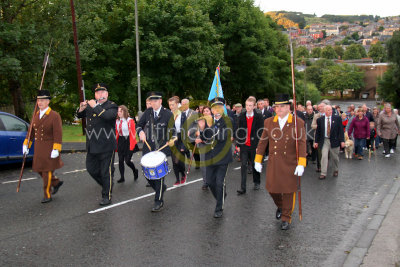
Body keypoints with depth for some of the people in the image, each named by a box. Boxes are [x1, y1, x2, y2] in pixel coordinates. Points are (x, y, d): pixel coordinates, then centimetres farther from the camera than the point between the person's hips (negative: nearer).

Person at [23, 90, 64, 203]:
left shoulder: (55, 116, -13)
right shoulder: (36, 115, 8)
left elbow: (58, 134, -17)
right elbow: (31, 131, 13)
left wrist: (56, 150, -22)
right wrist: (26, 145, 9)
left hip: (50, 149, -7)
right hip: (38, 149, 7)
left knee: (47, 171, -1)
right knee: (39, 169, 12)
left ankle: (47, 195, 12)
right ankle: (56, 182, 33)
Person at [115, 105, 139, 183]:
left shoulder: (130, 120, -10)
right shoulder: (117, 121, 7)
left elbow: (133, 133, -11)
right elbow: (116, 133, 13)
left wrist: (131, 147, -16)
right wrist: (116, 144, 10)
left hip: (128, 141, -5)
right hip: (120, 141, 5)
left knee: (127, 160, -7)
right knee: (120, 160, 4)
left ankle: (135, 171, 23)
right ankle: (122, 177, 16)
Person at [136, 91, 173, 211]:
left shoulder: (168, 114, -3)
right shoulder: (147, 112, 7)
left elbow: (173, 130, -2)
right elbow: (139, 125, 13)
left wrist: (172, 140, -21)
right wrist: (141, 131, -9)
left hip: (162, 148, -4)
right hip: (148, 148, 4)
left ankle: (159, 202, 8)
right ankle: (161, 188, 35)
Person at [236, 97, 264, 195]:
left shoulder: (259, 117, -4)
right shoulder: (242, 116, 4)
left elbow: (261, 132, -5)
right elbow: (239, 131, 6)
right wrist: (238, 144, 3)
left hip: (254, 145, -2)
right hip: (244, 145, 2)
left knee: (254, 165, 13)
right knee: (243, 166, -1)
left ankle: (256, 182, 34)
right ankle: (243, 187, 1)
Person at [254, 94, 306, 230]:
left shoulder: (298, 123, -7)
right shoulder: (269, 122, 3)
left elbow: (301, 144, -11)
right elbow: (262, 142, 5)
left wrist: (301, 164, -18)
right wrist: (257, 161, 4)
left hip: (290, 164, -3)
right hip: (273, 163, 3)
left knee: (288, 191, 5)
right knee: (272, 188, 9)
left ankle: (286, 218, 24)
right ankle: (280, 206, 41)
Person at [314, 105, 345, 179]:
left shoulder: (337, 118, -1)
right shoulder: (320, 119, 1)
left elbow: (341, 130, 0)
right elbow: (317, 131, 6)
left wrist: (342, 141, -6)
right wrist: (316, 141, 5)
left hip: (334, 141, 0)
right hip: (324, 141, 0)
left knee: (335, 157, 11)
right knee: (324, 156, -10)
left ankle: (336, 170, 34)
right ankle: (323, 174, -7)